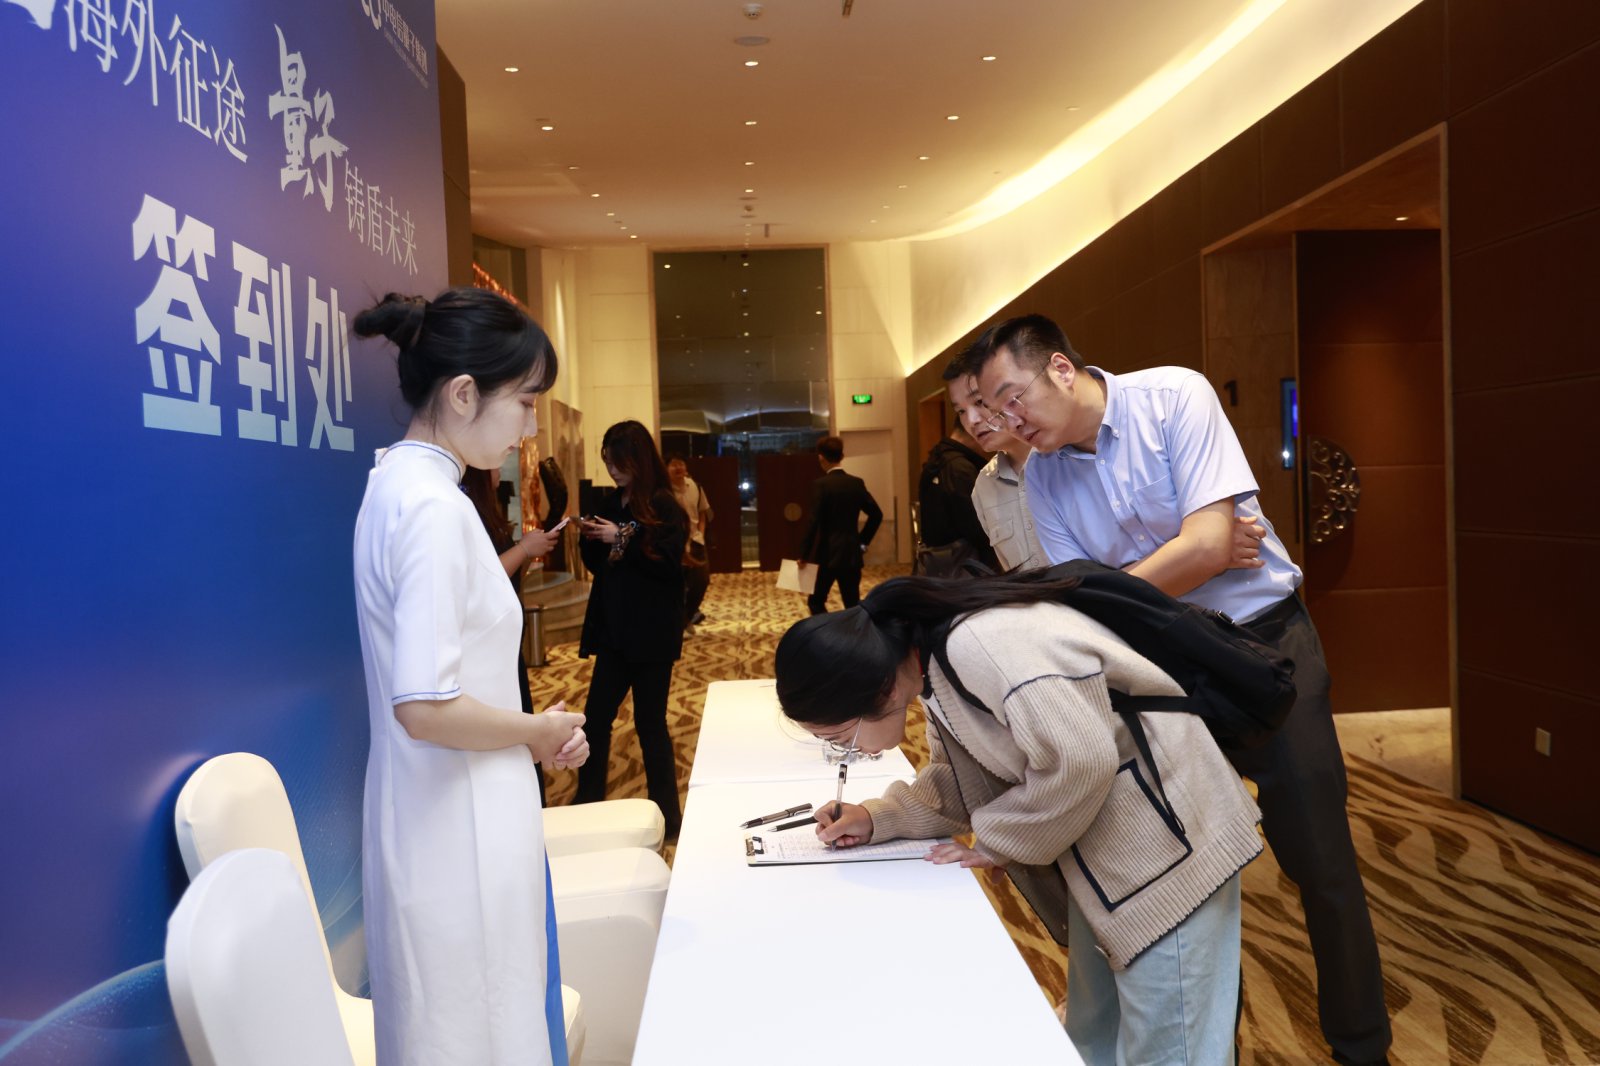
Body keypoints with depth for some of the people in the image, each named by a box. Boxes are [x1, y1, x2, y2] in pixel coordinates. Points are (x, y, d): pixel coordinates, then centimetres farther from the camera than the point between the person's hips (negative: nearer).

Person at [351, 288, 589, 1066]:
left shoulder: (399, 483, 7)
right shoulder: (435, 507, -22)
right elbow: (427, 707, -27)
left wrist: (534, 732, 5)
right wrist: (538, 731, -10)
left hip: (442, 817, 9)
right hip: (460, 828, -9)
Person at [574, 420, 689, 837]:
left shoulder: (664, 506, -9)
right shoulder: (612, 504, 9)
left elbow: (668, 564, -20)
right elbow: (598, 566, 14)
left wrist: (622, 537, -21)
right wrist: (590, 540, -5)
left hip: (651, 634, -6)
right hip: (613, 631, 6)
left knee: (650, 722, 2)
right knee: (596, 717, 8)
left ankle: (666, 814, 17)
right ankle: (587, 802, 23)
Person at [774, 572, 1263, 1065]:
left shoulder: (980, 646, -30)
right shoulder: (931, 657, 1)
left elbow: (1080, 763, -30)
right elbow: (963, 775, 11)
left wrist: (995, 840, -16)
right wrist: (878, 819, -2)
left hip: (1164, 835, -9)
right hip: (1101, 841, 10)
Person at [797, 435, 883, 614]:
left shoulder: (820, 484, -11)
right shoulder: (857, 483, 5)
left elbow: (814, 522, -15)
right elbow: (876, 514, 9)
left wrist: (804, 554, -8)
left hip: (827, 553, -5)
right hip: (852, 553, 5)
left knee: (816, 601, 9)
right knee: (853, 604, 8)